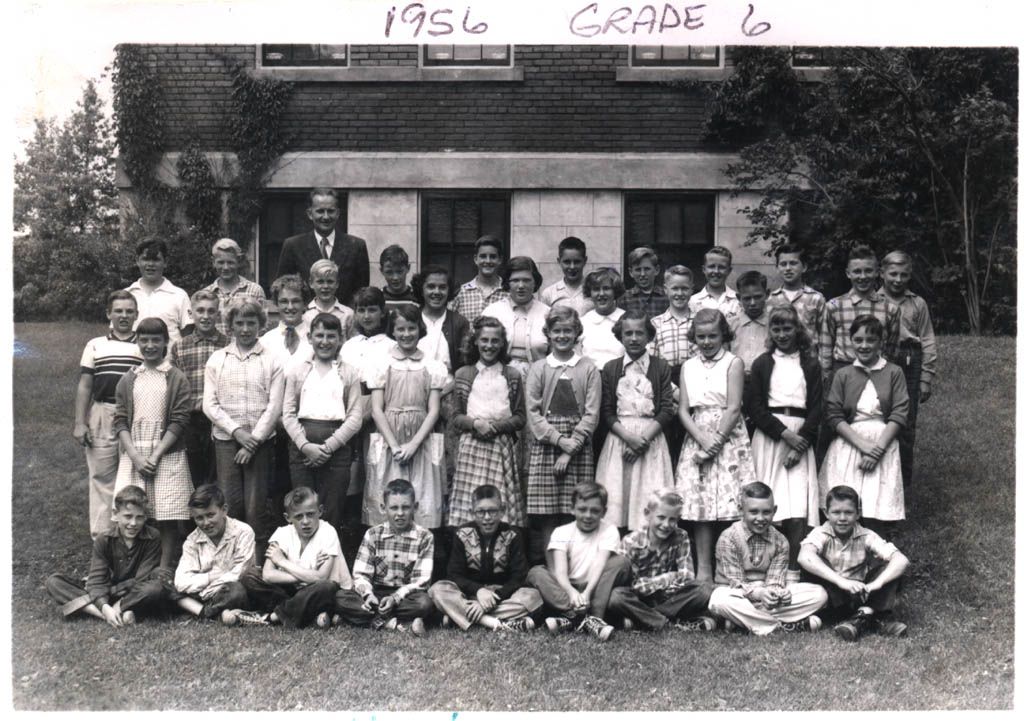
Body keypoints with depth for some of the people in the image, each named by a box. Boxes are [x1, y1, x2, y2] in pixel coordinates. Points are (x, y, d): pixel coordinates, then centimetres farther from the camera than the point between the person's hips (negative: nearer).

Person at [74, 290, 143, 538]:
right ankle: (101, 537, 10)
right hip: (101, 417, 1)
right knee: (102, 476, 3)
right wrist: (80, 423, 1)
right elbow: (84, 386, 9)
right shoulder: (95, 345, 11)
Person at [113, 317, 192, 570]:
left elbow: (178, 422, -5)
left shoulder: (177, 380, 2)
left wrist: (155, 456, -13)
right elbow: (120, 421, 5)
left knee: (167, 518, -3)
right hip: (133, 456, 3)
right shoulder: (127, 381, 11)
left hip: (167, 456, -2)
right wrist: (136, 457, -8)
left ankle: (165, 570, 4)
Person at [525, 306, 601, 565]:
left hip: (579, 447, 0)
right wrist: (559, 439, -10)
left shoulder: (589, 369, 7)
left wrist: (571, 448, -9)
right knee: (546, 515, -3)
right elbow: (532, 412, 2)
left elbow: (591, 414, 1)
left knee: (575, 513, -4)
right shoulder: (538, 369, 9)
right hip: (545, 444, 0)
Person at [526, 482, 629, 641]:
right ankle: (583, 617, -39)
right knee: (535, 572, -22)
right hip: (567, 589, 1)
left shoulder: (609, 531, 0)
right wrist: (571, 592, -37)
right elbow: (560, 571, -14)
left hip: (594, 590, 0)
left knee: (621, 562, -22)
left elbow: (600, 566, -16)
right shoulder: (561, 532, 0)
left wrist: (587, 593, -34)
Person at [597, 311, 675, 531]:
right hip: (618, 437, 1)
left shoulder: (661, 368, 5)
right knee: (616, 500, -4)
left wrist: (643, 438, -12)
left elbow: (666, 411, -1)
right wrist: (629, 437, -12)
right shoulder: (610, 369, 8)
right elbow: (606, 412, 2)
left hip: (651, 438, -1)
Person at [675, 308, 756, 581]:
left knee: (730, 504, -7)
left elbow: (733, 408, -6)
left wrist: (715, 443, -12)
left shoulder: (733, 363, 1)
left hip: (729, 439, -3)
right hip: (697, 440, 3)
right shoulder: (688, 367, 12)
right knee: (699, 506, 1)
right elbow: (683, 411, 6)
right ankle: (703, 569, 6)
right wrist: (703, 440, -10)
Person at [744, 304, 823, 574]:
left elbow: (816, 408, 5)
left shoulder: (810, 365, 11)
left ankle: (794, 570, -9)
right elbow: (754, 406, 2)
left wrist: (801, 443, -9)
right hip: (768, 436, 0)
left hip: (800, 437, 0)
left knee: (798, 508, -10)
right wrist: (784, 433, -10)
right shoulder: (762, 363, 10)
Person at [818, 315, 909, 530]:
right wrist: (863, 444, -11)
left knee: (874, 515, -11)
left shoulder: (893, 372, 7)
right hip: (848, 443, 1)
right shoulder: (843, 375, 9)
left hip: (883, 442, -1)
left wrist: (878, 447, -11)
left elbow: (899, 414, 0)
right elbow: (833, 415, 1)